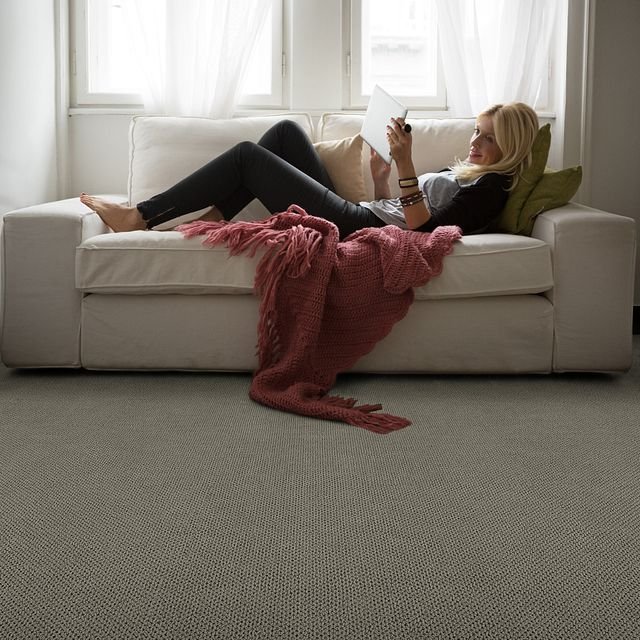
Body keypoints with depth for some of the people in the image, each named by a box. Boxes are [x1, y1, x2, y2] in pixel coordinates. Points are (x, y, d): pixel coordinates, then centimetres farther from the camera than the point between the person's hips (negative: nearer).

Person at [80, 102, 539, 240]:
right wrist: (380, 179, 6)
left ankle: (141, 217, 1)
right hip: (357, 216, 9)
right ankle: (215, 217, 6)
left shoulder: (492, 186, -6)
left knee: (248, 156, -6)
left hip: (359, 227, -9)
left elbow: (421, 228, -20)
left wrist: (405, 165, -25)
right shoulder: (462, 170, 23)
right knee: (286, 132, 11)